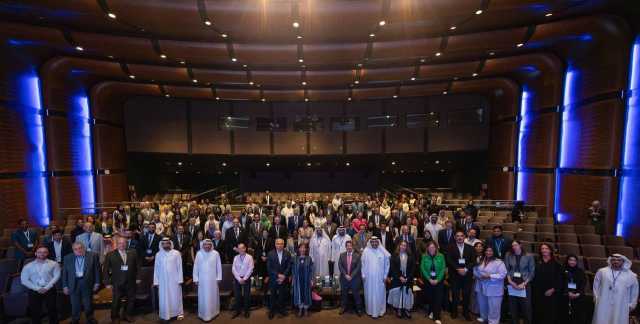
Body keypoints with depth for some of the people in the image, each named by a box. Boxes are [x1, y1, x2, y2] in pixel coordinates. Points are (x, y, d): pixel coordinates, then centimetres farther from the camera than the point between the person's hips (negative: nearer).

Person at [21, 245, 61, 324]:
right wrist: (37, 288, -10)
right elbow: (24, 280, 1)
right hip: (34, 291, 1)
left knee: (52, 309, 6)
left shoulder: (53, 264, 2)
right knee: (35, 311, 7)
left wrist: (47, 287, -13)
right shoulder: (28, 266, 4)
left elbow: (56, 276, -3)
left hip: (50, 290, -1)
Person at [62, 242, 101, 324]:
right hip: (74, 284, 1)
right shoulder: (68, 258, 0)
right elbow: (64, 273, 6)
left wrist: (97, 282, -4)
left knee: (89, 304, 10)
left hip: (88, 283, -1)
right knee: (75, 306, 12)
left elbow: (97, 269, -2)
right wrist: (65, 286, 2)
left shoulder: (93, 255, -5)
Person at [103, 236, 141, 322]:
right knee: (116, 301, 10)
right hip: (117, 283, -2)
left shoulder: (133, 253, 2)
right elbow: (106, 270, -2)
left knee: (131, 300, 11)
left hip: (131, 282, 2)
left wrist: (137, 277, 2)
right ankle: (114, 317, 33)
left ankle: (127, 316, 31)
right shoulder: (110, 255, -4)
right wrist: (108, 282, -6)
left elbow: (137, 266, 6)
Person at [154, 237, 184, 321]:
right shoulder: (158, 254, 2)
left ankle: (179, 313, 19)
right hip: (163, 281, 2)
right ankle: (165, 315, 22)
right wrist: (156, 281, 0)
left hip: (174, 280, -2)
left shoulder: (176, 253, -5)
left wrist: (180, 279, -7)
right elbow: (156, 269, 5)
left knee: (176, 297, 7)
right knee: (164, 298, 8)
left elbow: (179, 267, -4)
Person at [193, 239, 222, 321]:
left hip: (213, 279, 0)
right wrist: (195, 279, -2)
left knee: (213, 295, 11)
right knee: (203, 296, 7)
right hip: (202, 279, 0)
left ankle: (213, 312, 27)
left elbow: (219, 266, -1)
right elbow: (195, 267, 0)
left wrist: (219, 277, -3)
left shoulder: (215, 253, -6)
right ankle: (203, 314, 21)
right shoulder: (199, 254, -5)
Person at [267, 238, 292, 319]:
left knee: (282, 295, 12)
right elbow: (269, 268, -10)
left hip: (283, 279, 1)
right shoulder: (270, 254, -8)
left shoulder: (287, 254, -3)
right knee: (273, 295, 12)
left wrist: (283, 276, -14)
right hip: (273, 279, -1)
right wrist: (278, 275, -17)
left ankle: (281, 308, 32)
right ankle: (272, 310, 30)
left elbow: (289, 267, -3)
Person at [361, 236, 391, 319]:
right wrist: (363, 275, -2)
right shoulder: (366, 251, -3)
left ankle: (380, 311, 25)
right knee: (370, 294, 9)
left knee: (380, 294, 8)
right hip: (369, 277, 0)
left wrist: (385, 276, 1)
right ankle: (370, 310, 24)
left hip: (380, 277, 0)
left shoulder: (383, 252, -3)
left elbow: (386, 264, 3)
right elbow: (363, 264, 1)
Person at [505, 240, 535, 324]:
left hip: (524, 285, -2)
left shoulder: (529, 257, -1)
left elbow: (532, 272, -2)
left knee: (526, 307, 0)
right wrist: (510, 281, -7)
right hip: (512, 285, 2)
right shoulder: (508, 256, 4)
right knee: (513, 307, 8)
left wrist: (524, 283, -9)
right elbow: (506, 270, 3)